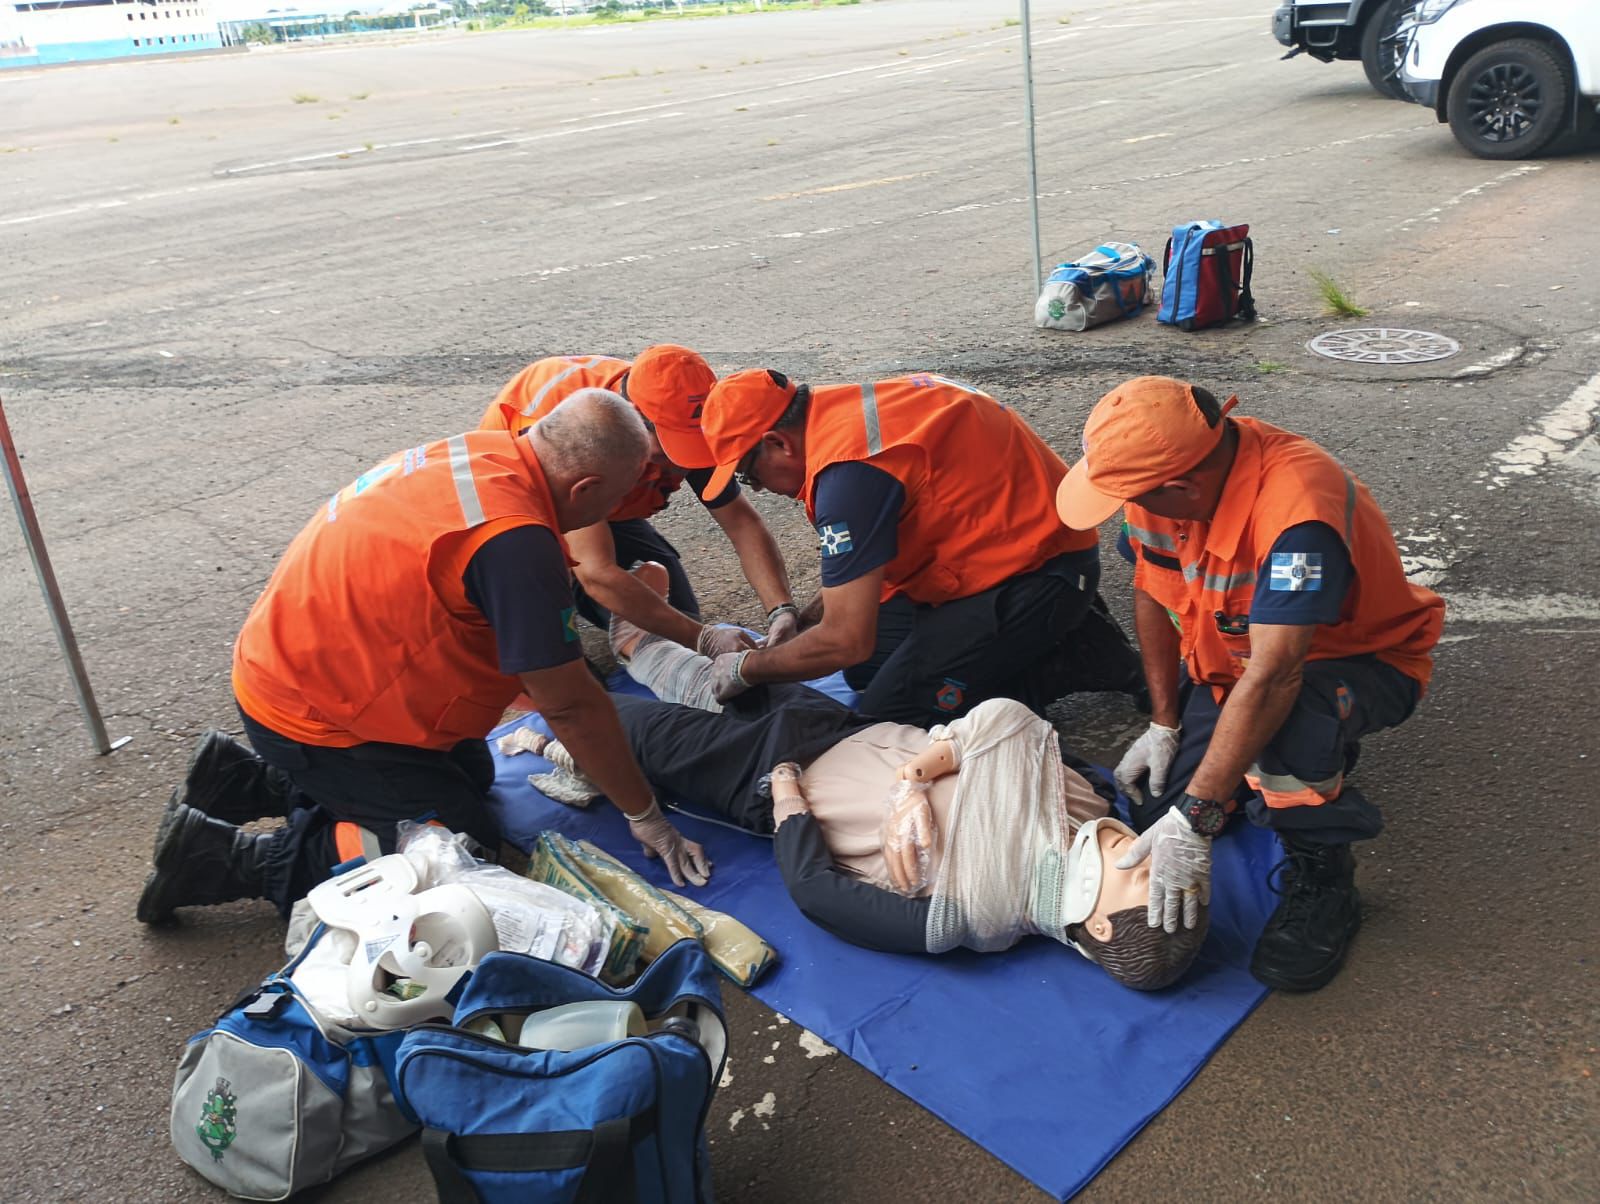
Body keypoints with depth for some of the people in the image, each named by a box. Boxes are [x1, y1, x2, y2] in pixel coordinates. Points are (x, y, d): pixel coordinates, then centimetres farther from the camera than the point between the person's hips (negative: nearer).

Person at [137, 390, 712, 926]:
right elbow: (572, 705, -23)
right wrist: (646, 816, -10)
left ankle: (249, 779, 22)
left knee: (472, 776, 21)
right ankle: (227, 857, -3)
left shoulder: (481, 451, -4)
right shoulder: (515, 541, -32)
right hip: (309, 715, -9)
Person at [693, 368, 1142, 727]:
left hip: (1038, 571, -10)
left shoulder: (847, 466, -27)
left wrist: (749, 668, -9)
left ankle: (1069, 660, -1)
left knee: (886, 713, -9)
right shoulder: (842, 406, 2)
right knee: (864, 669, 11)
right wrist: (803, 620, 8)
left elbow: (846, 642, -24)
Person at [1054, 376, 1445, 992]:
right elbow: (1151, 595, -2)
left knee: (1283, 723, -41)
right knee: (1155, 825, -6)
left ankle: (1321, 878, -13)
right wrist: (1163, 726, -4)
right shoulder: (1159, 473, -18)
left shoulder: (1298, 508, -39)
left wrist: (1195, 818, -43)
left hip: (1360, 660, -6)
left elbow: (1273, 677, -43)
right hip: (1224, 661, 6)